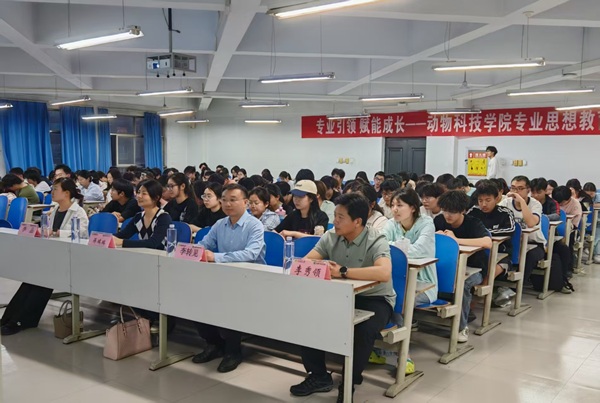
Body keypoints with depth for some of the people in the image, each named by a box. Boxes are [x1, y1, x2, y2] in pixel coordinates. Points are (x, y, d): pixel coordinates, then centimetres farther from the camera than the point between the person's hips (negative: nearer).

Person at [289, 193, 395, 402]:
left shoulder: (376, 241, -20)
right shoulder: (330, 237, -3)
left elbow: (384, 273, -39)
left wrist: (343, 271, -39)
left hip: (375, 299, -5)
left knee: (363, 331, -35)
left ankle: (348, 385, -7)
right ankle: (319, 376, 4)